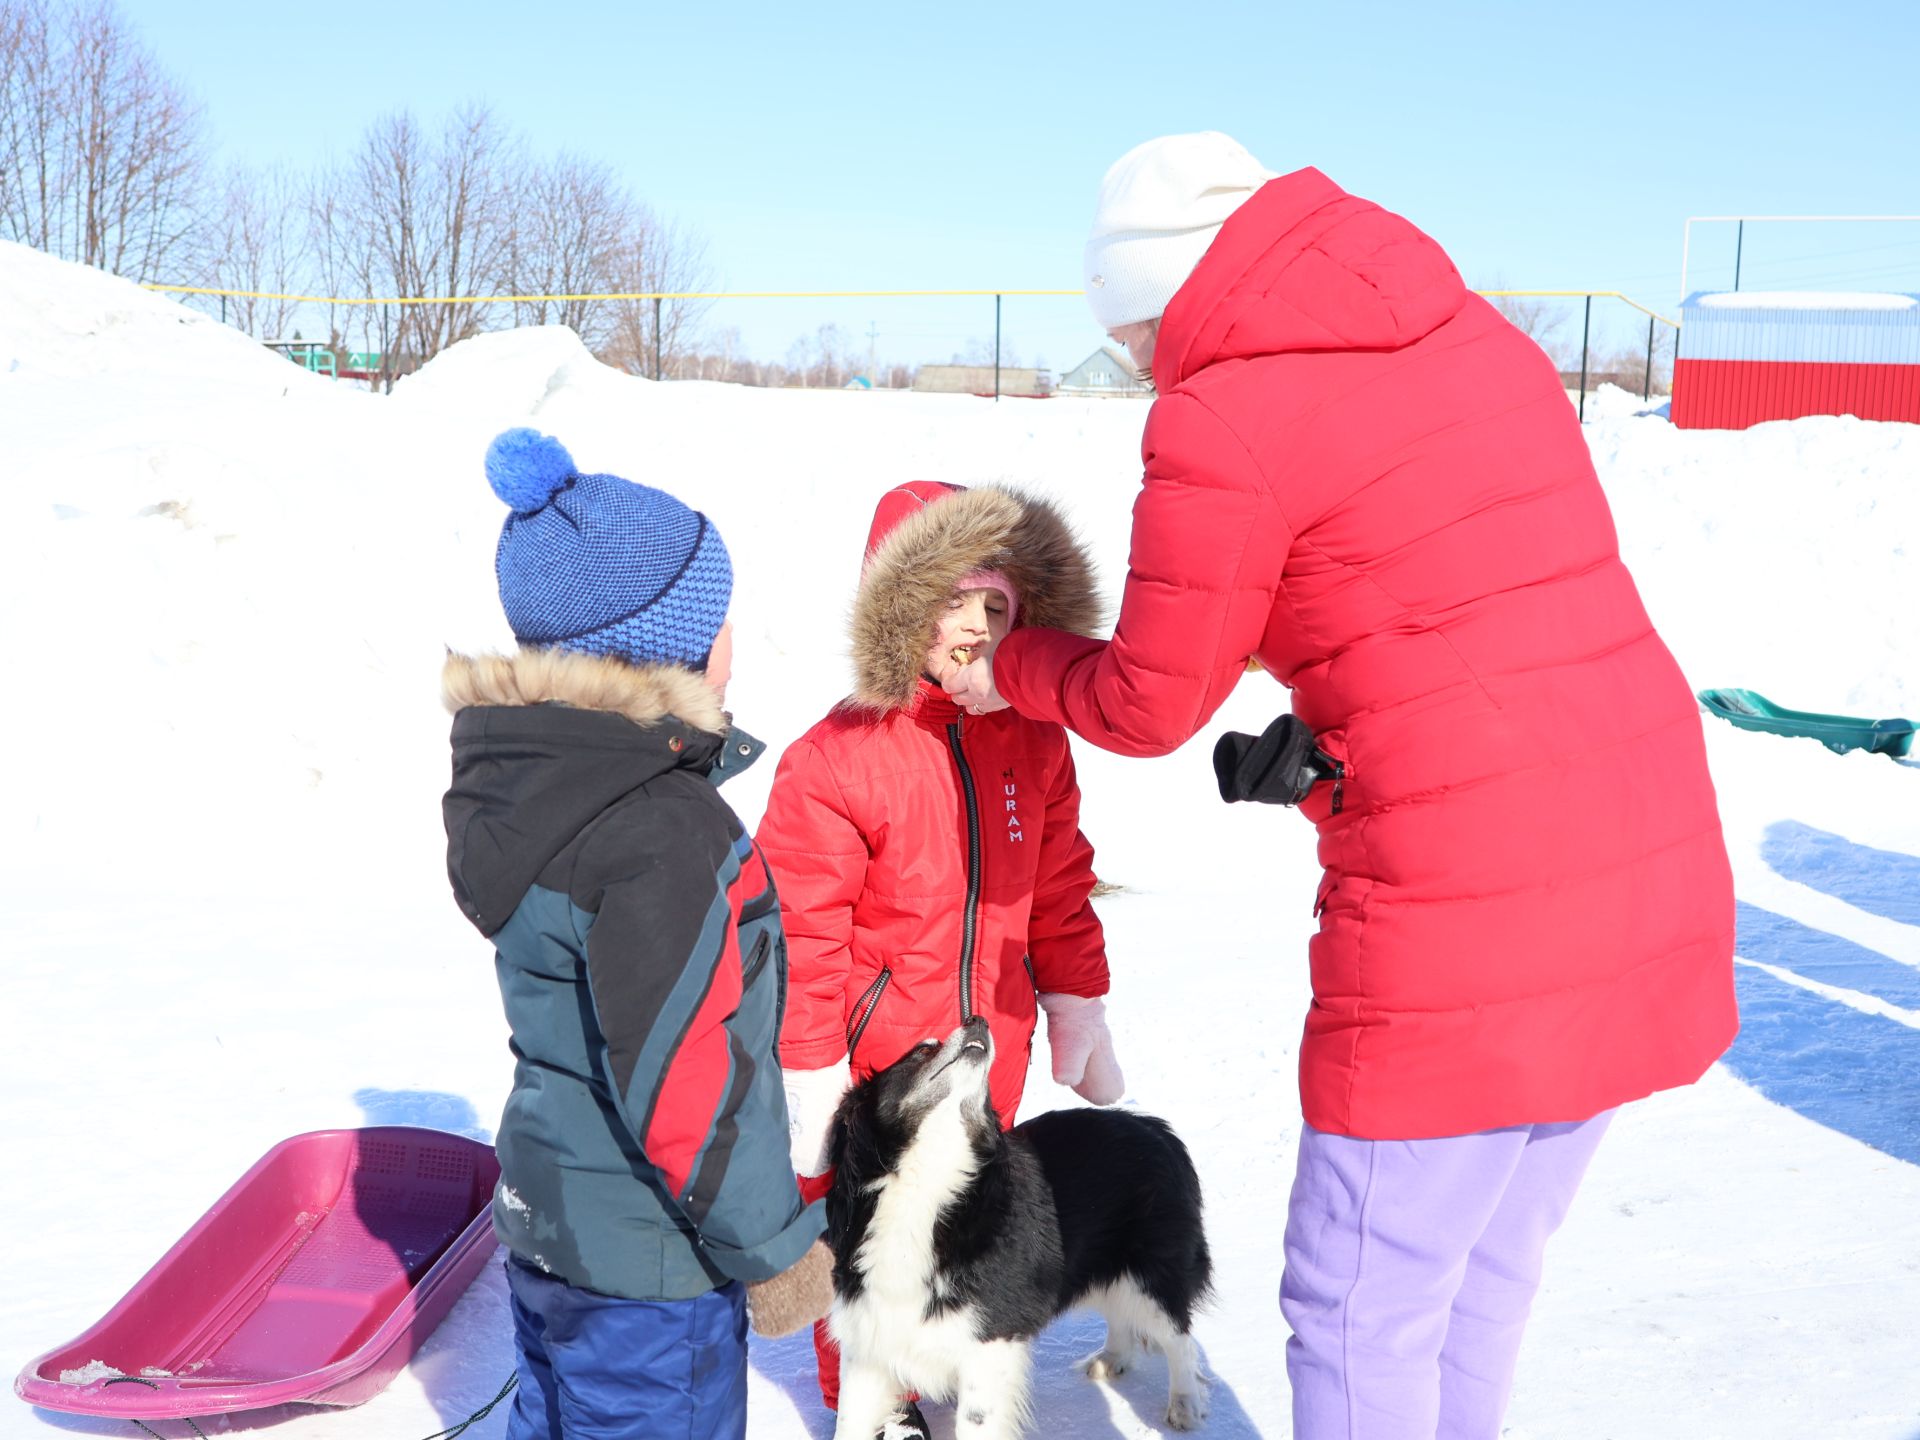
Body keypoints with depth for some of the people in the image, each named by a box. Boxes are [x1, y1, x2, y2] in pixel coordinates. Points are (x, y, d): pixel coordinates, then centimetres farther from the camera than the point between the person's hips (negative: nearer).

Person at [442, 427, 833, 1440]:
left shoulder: (525, 784, 2)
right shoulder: (657, 833, -27)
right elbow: (683, 1081, -25)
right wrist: (773, 1249, -15)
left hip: (545, 1210, 9)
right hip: (647, 1259, -9)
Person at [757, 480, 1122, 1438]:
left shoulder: (1034, 744, -1)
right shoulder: (831, 762, -18)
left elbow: (1060, 897, 8)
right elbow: (803, 938, -15)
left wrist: (1079, 1018, 11)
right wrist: (811, 1085, -13)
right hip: (871, 1053, -4)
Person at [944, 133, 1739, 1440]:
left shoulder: (1222, 418, -11)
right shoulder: (1481, 337, 12)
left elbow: (1151, 704, -1)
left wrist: (1008, 670, 17)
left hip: (1466, 917, -8)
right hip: (1654, 865, 8)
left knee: (1362, 1310, 10)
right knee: (1487, 1272, 23)